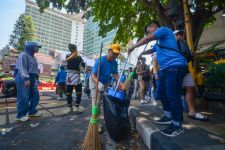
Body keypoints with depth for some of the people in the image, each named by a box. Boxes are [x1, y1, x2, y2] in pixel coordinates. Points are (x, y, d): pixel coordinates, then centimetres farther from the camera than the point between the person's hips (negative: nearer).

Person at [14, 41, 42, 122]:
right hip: (24, 78, -9)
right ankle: (20, 115, 8)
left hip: (32, 78, 9)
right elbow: (22, 68, -16)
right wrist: (26, 79, -25)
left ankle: (32, 111, 22)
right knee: (24, 97, -4)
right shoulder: (23, 55, -6)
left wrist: (36, 79, 20)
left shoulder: (32, 56, 20)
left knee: (35, 96, 9)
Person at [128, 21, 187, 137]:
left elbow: (147, 39, -11)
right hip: (165, 69, 10)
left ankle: (177, 125, 5)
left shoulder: (163, 29, 0)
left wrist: (133, 47, -4)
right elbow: (152, 50, 44)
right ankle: (168, 116, 27)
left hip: (175, 66, -10)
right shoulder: (159, 41, 28)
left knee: (173, 95, -9)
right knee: (162, 93, 13)